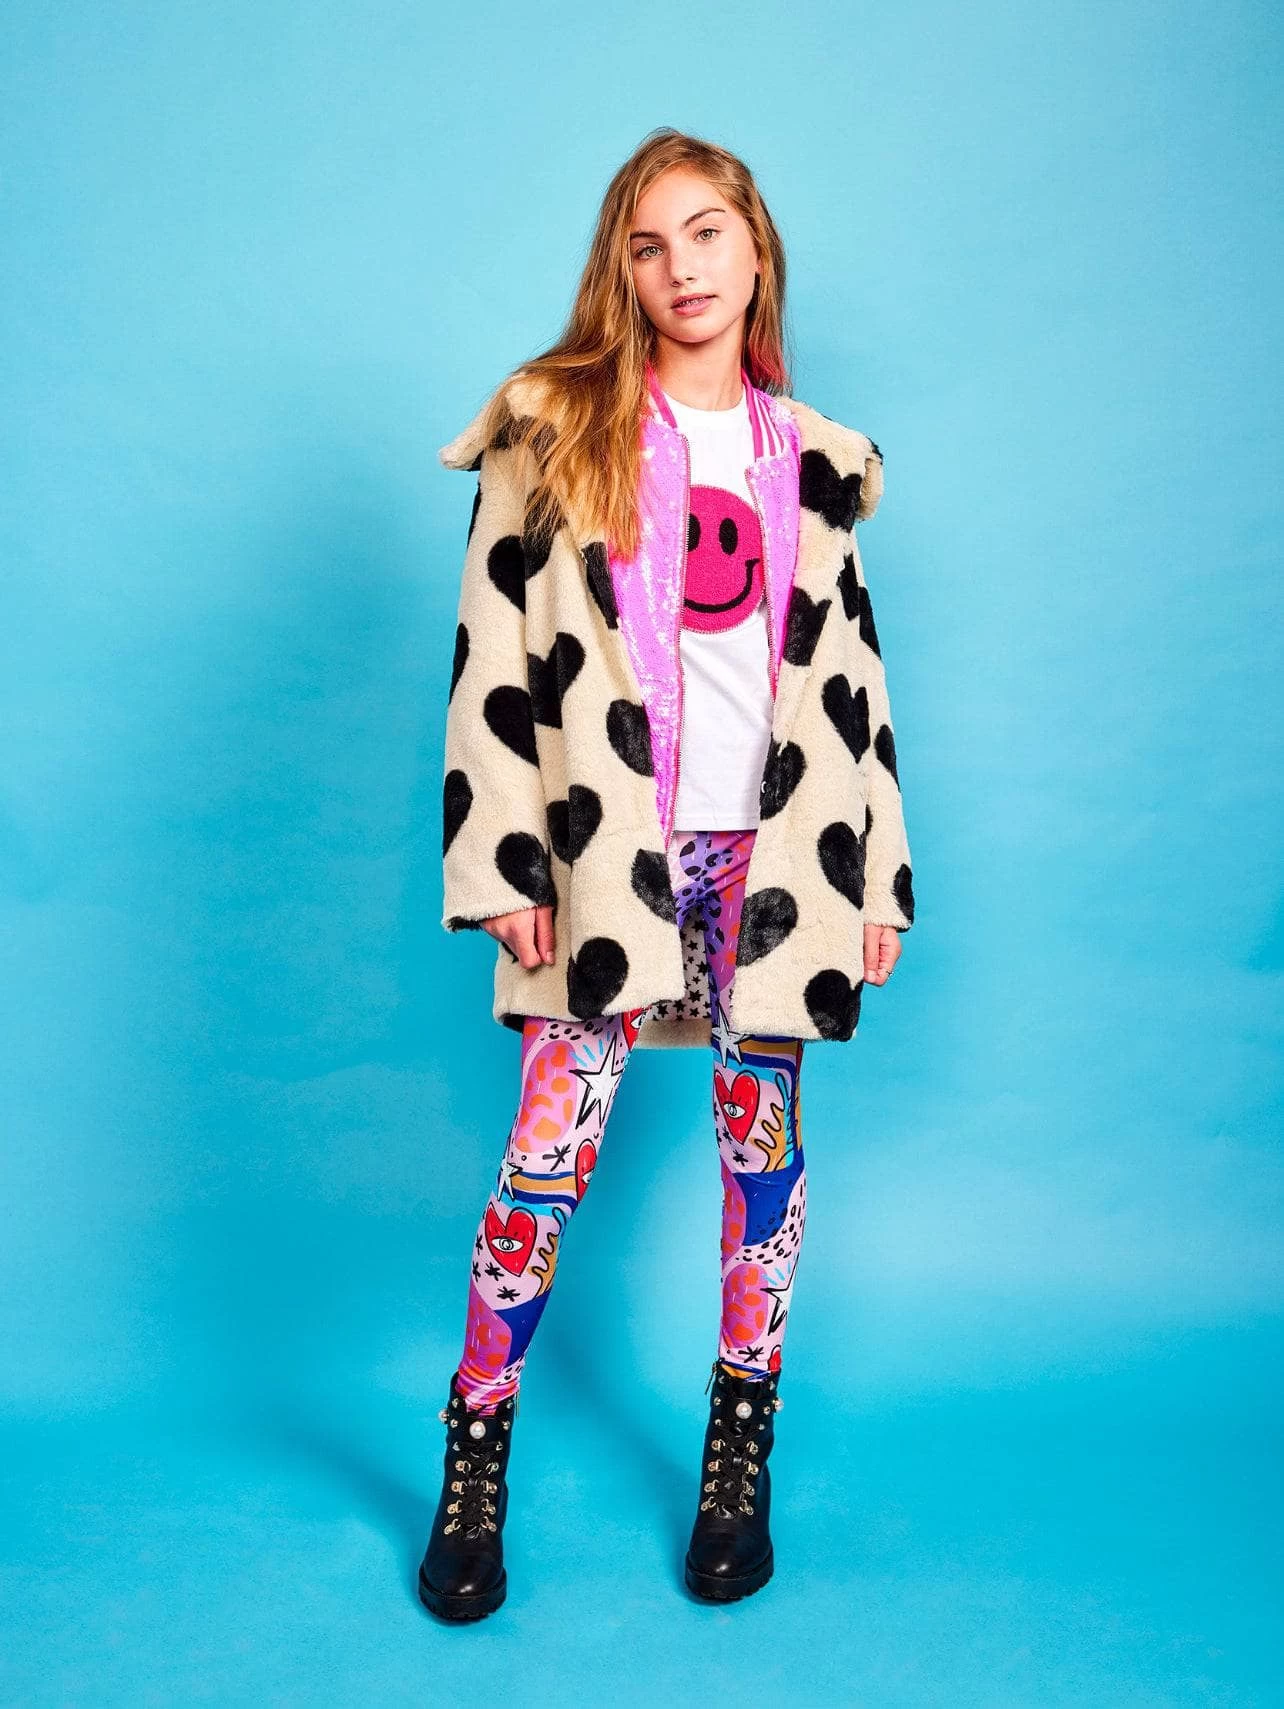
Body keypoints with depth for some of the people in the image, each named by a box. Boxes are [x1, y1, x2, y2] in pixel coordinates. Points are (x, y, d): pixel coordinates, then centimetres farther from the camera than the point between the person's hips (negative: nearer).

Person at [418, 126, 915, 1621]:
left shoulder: (812, 460, 14)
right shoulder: (553, 430, 4)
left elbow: (850, 671, 14)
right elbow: (493, 654, -2)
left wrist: (878, 875, 8)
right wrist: (500, 863, -9)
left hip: (772, 851, 3)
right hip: (607, 850, -3)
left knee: (763, 1141, 7)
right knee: (548, 1155, -3)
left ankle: (740, 1457, 22)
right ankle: (475, 1467, 12)